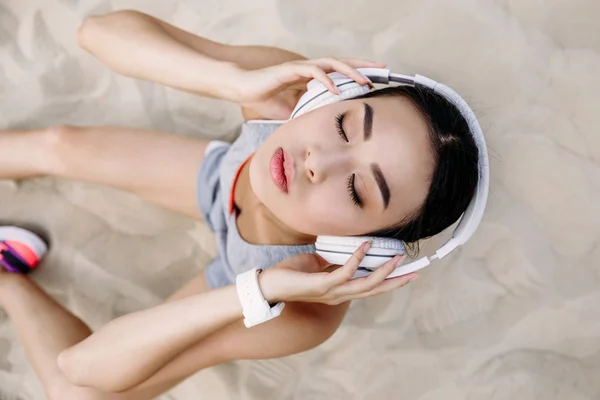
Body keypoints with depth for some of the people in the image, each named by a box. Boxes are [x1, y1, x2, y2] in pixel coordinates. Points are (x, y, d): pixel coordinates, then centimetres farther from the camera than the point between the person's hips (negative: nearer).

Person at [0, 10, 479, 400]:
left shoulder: (309, 317, -45)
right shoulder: (292, 88, -40)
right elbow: (101, 30, -34)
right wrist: (240, 82, -51)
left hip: (252, 281, -2)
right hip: (222, 180, 3)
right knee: (56, 145, 9)